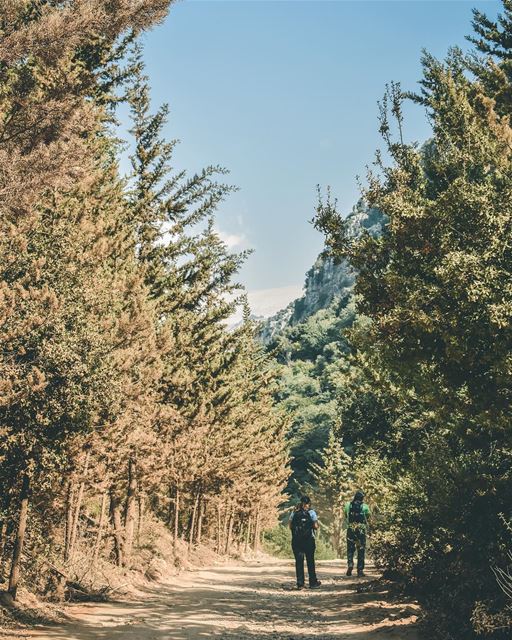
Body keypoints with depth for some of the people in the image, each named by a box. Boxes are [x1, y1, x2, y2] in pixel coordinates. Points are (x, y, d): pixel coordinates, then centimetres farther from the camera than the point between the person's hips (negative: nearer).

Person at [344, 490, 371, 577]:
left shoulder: (348, 505, 2)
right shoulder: (365, 507, -4)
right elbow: (368, 519, 3)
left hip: (350, 529, 1)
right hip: (361, 530, -1)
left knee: (350, 549, 14)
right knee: (361, 550, 7)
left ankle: (350, 563, -9)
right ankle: (360, 570, 7)